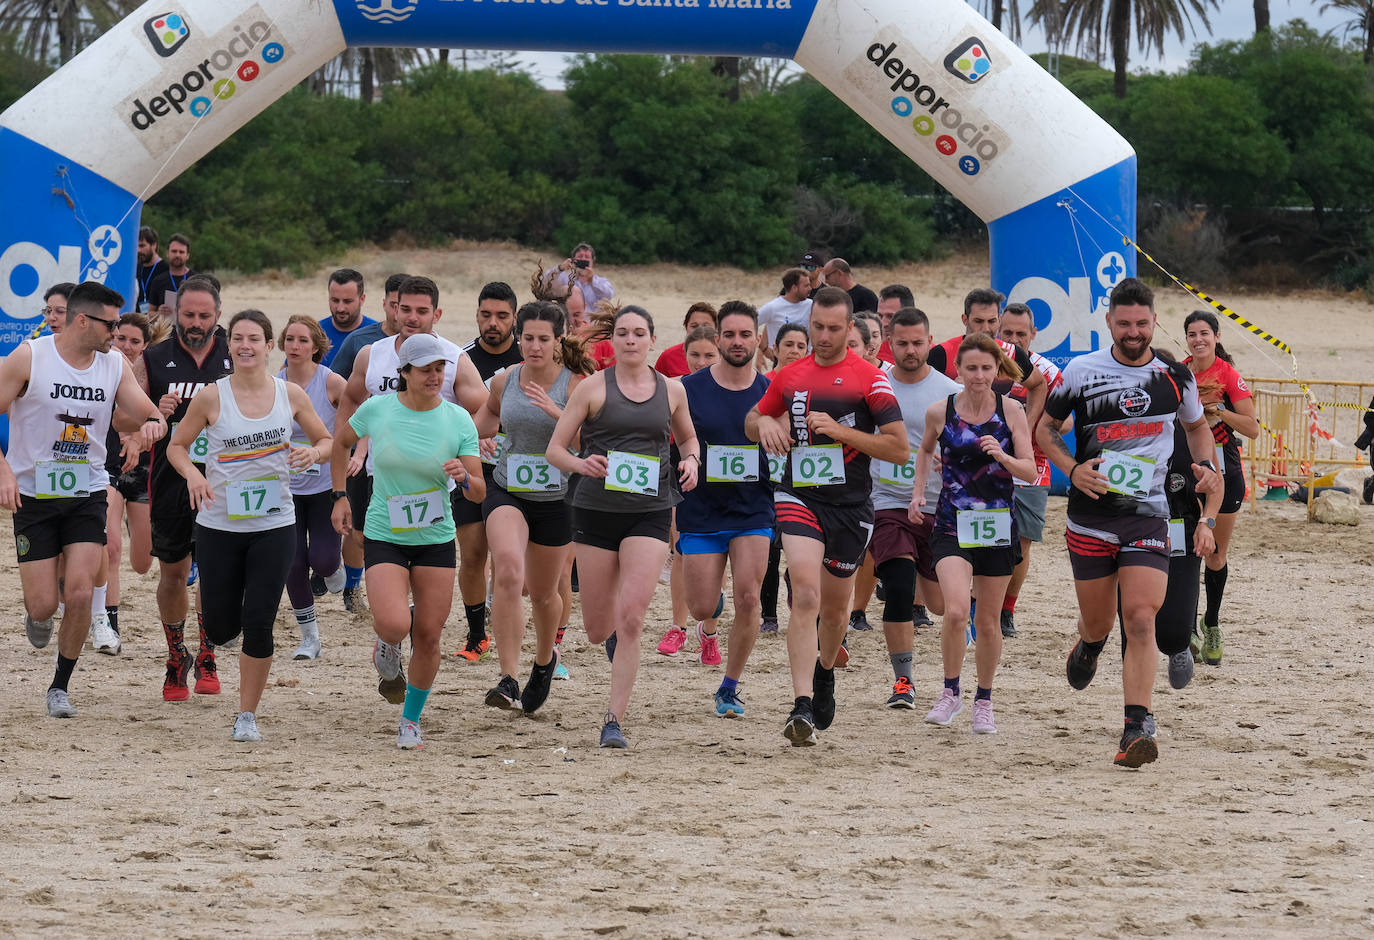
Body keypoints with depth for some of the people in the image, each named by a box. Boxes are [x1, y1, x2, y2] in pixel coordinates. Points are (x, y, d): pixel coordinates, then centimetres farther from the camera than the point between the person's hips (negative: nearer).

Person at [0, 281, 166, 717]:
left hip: (87, 495, 2)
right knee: (44, 605, -5)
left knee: (80, 593, -12)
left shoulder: (115, 365, 0)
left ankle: (60, 685, 6)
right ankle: (37, 613, 35)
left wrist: (152, 422, -23)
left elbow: (147, 413, 3)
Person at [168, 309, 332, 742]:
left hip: (274, 527, 0)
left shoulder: (290, 394, 0)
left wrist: (312, 452, -11)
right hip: (219, 525, 0)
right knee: (220, 630, 2)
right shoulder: (212, 397, -5)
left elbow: (326, 440, 12)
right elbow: (177, 446, 5)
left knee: (258, 624, -6)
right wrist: (192, 474, -15)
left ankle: (248, 716, 9)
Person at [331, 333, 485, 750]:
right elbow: (340, 441, 13)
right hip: (384, 537, -2)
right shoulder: (376, 409, -8)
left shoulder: (458, 420, -6)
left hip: (436, 539, 2)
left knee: (428, 637, 1)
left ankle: (411, 720, 24)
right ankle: (387, 648, 17)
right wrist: (340, 496, 10)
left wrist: (464, 477, -26)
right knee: (394, 625, -22)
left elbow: (479, 493, -5)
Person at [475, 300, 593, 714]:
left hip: (556, 498, -1)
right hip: (507, 491, 1)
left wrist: (556, 412, -34)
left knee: (543, 592, 15)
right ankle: (508, 681, -28)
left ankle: (545, 659, 49)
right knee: (508, 572, -27)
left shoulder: (575, 384, -10)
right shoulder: (504, 381, 1)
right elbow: (486, 421, 21)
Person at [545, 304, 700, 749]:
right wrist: (581, 463, -21)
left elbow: (688, 437, 25)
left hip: (649, 512, 0)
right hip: (595, 511, 0)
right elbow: (554, 449, 0)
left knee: (631, 616, -16)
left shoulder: (671, 390, 7)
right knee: (598, 628, 6)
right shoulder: (593, 388, 0)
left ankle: (614, 720, -11)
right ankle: (617, 642, 46)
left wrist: (691, 460, 3)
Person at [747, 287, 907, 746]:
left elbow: (899, 448, -6)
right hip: (799, 497, 0)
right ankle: (802, 707, -27)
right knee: (806, 593, -20)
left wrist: (841, 431, -16)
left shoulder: (869, 378, -3)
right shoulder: (790, 377, 7)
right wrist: (765, 424, -2)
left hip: (851, 503, 0)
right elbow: (753, 420, 23)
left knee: (835, 606, 14)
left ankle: (824, 675, 46)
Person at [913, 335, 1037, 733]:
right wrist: (918, 490, 10)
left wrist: (1002, 456, -22)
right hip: (952, 522, -1)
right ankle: (950, 692, -1)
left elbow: (1030, 472, -4)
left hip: (998, 524, 1)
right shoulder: (940, 412, -2)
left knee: (988, 621, 9)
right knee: (956, 611, -21)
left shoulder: (1011, 412, -3)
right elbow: (926, 450, 20)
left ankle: (984, 701, 28)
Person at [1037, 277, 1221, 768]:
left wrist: (1204, 465, 2)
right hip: (1090, 517, 0)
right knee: (1098, 622, 10)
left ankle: (1138, 729, -17)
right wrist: (1072, 469, -8)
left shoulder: (1175, 376, 4)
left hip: (1147, 515, 0)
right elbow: (1046, 428, 10)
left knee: (1140, 619, -16)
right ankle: (1087, 645, 48)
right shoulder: (1082, 372, -1)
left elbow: (1197, 425, 23)